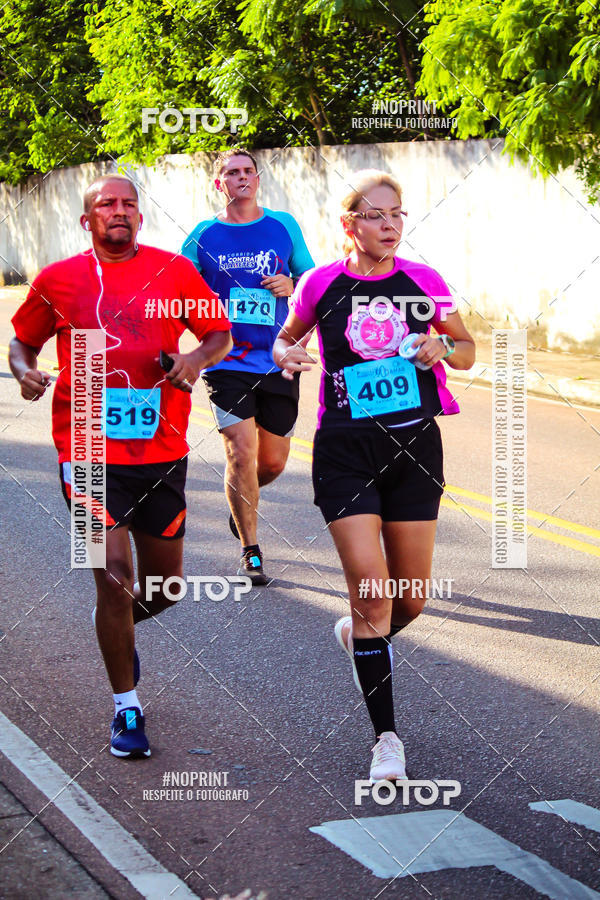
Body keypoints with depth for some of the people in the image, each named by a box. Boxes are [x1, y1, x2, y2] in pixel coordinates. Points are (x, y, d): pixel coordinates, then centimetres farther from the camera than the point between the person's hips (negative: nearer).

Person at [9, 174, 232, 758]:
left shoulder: (174, 272, 4)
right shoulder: (58, 280, 3)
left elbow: (221, 334, 11)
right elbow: (22, 340, 15)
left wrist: (199, 356, -11)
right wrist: (25, 372, -7)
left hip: (161, 452, 2)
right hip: (91, 452, -2)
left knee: (164, 586, 11)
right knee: (115, 576, -9)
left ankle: (116, 624, 47)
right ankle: (126, 709, 7)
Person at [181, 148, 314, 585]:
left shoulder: (284, 226, 5)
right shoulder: (203, 237, 2)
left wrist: (291, 285, -8)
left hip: (278, 363, 2)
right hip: (227, 363, -2)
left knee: (273, 461, 7)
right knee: (242, 453, -12)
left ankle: (243, 503, 42)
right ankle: (250, 552, 3)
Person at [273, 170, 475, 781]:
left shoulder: (423, 283, 2)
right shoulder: (321, 285, -2)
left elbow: (468, 351, 13)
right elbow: (285, 339, 14)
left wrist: (445, 347, -9)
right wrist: (286, 356, -9)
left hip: (415, 445, 2)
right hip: (346, 450, -2)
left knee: (411, 597, 7)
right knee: (370, 587, -11)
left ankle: (361, 638, 44)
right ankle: (386, 736, 1)